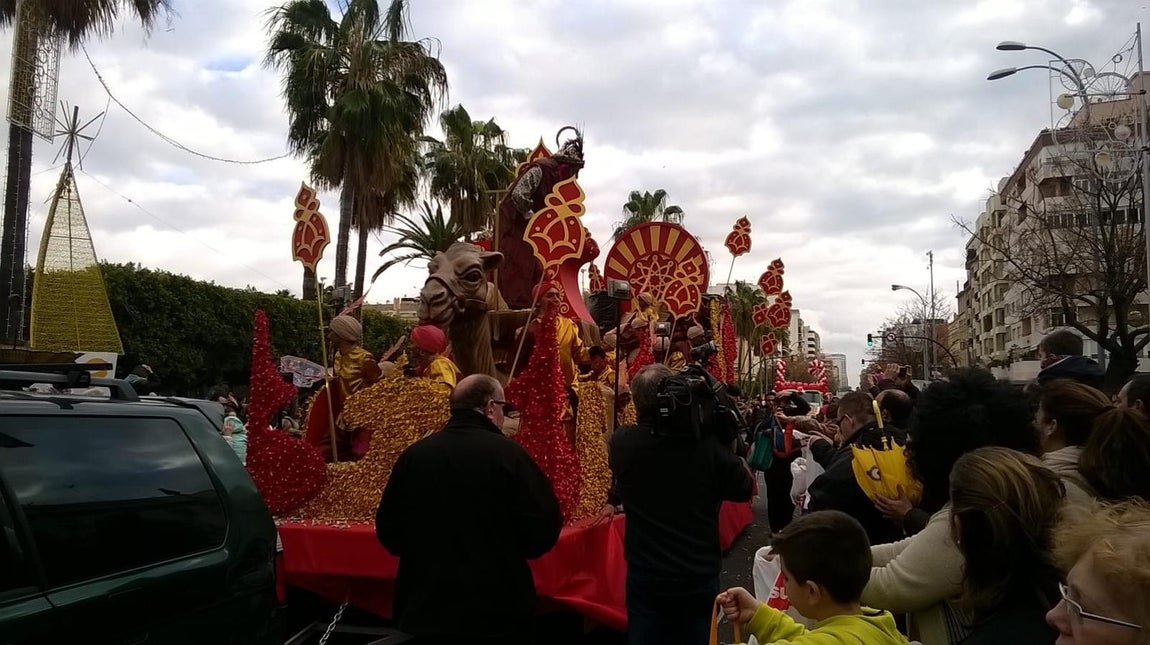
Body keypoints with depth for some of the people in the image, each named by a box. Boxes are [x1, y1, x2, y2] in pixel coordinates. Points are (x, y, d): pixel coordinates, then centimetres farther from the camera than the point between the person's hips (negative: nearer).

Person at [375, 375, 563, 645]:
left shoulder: (412, 456, -1)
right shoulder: (508, 454, -13)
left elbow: (388, 533, 8)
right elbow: (544, 531, -11)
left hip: (424, 608, 4)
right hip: (497, 610, -3)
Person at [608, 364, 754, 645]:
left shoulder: (622, 442, -12)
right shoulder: (708, 443, -17)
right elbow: (746, 490, 0)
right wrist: (726, 442, 5)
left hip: (645, 575, 0)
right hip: (700, 575, 0)